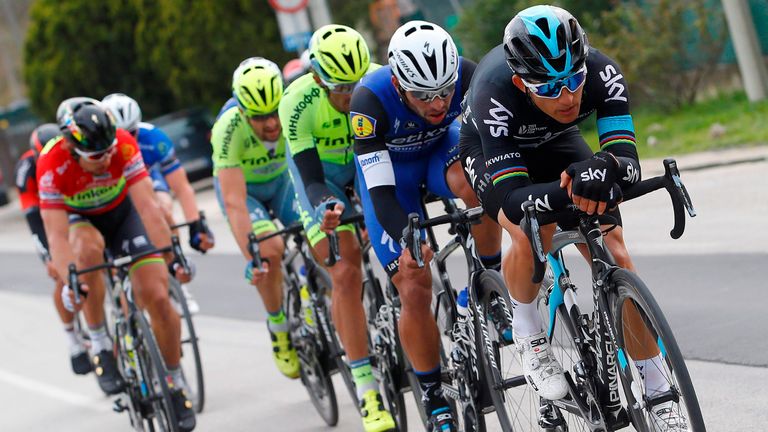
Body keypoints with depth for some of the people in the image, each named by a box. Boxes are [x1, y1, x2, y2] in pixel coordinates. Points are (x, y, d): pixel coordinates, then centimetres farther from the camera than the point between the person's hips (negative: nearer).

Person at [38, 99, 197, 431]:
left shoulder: (123, 145, -33)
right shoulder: (52, 164, -35)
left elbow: (147, 205, -36)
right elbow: (57, 234, -38)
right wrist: (70, 282, -52)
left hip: (121, 211, -1)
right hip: (76, 218, 1)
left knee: (157, 298, -13)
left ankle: (175, 383, 6)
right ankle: (101, 347, -8)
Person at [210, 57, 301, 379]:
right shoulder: (228, 131, -36)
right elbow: (234, 202, -40)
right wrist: (250, 258, -48)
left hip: (281, 180, 3)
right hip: (241, 187, -3)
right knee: (271, 249, -27)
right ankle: (278, 329, -6)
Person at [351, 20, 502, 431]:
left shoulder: (466, 75, -31)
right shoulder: (370, 99, -36)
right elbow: (381, 192, -37)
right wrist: (406, 239, -54)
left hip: (442, 148, 2)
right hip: (389, 167, -1)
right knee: (414, 291, -11)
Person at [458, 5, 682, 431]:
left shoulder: (601, 72, -35)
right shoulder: (496, 92, -42)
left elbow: (629, 162, -39)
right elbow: (512, 199, -46)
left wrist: (607, 166, -63)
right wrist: (567, 192, -64)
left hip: (556, 143, 3)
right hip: (491, 151, -3)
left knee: (614, 253, -13)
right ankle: (527, 332, -3)